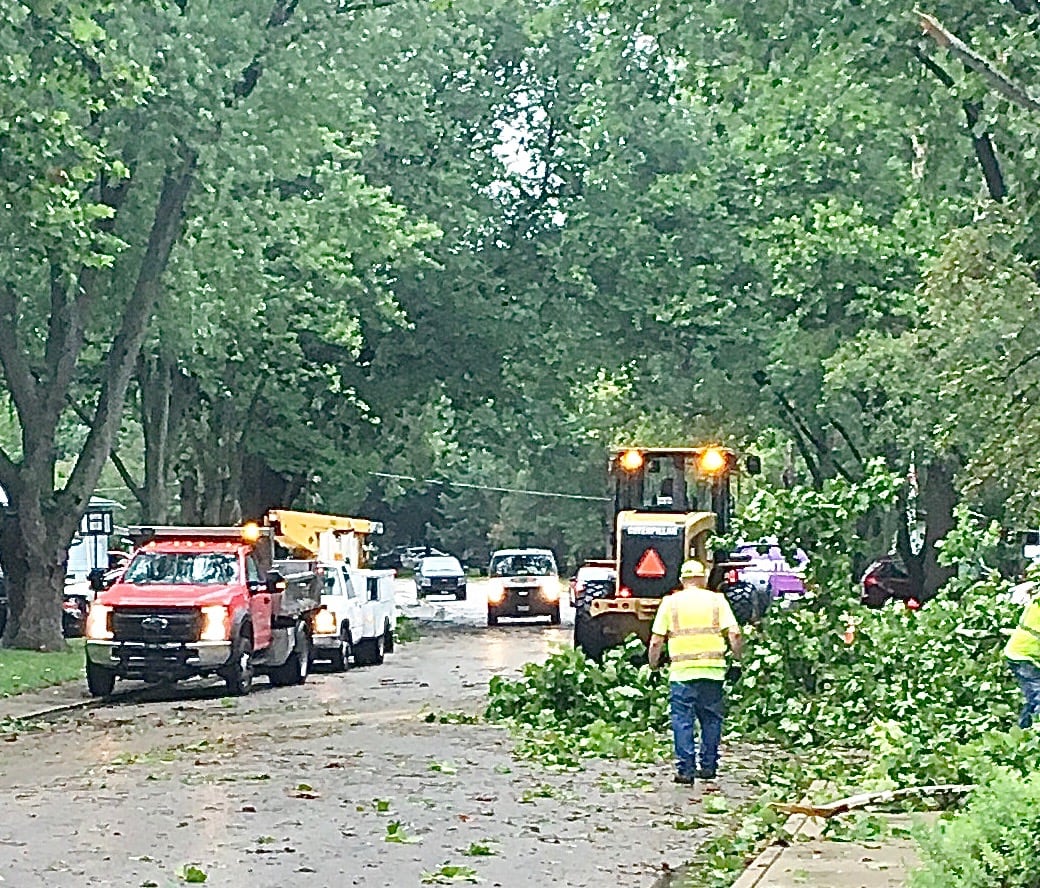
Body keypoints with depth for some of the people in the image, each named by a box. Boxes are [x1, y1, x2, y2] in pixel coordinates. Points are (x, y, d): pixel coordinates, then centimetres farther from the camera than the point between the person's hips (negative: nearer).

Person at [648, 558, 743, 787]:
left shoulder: (670, 602, 4)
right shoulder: (717, 600, 6)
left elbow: (656, 641, 0)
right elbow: (734, 634, -3)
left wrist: (653, 666, 11)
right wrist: (737, 661, 7)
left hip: (682, 671, -1)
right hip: (713, 670, 1)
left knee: (682, 720, 4)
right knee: (711, 719, 13)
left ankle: (686, 770, 1)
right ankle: (708, 767, 17)